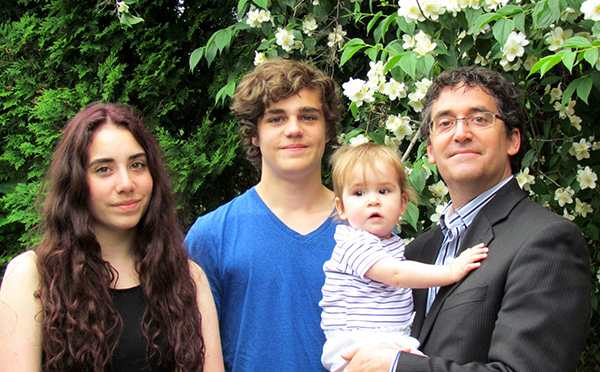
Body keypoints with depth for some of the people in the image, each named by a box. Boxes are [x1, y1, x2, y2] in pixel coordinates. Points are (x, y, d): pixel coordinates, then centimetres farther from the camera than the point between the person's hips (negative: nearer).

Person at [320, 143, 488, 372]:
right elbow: (396, 275, -24)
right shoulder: (353, 243, -12)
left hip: (395, 342, 8)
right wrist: (452, 271, -23)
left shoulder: (394, 243, 16)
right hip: (355, 347, -8)